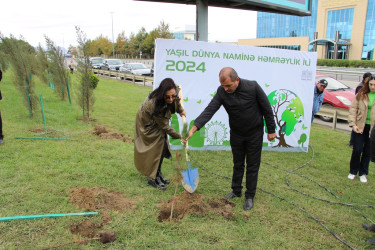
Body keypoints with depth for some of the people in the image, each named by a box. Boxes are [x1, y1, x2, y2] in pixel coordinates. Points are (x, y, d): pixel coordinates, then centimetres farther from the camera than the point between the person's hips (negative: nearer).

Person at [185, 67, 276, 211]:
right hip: (236, 134, 3)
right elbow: (209, 110, -24)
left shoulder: (252, 87, -23)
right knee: (237, 164, 16)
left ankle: (250, 196, 20)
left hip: (254, 134, -2)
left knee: (252, 166, 6)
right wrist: (194, 128, -37)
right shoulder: (222, 92, -16)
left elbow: (266, 108, -12)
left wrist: (271, 130, -6)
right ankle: (236, 191, 33)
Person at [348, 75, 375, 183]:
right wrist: (353, 124, -7)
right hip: (360, 127, 0)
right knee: (357, 150, 2)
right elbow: (353, 109, 1)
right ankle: (353, 172, 21)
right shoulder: (361, 95, 1)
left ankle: (363, 173, 24)